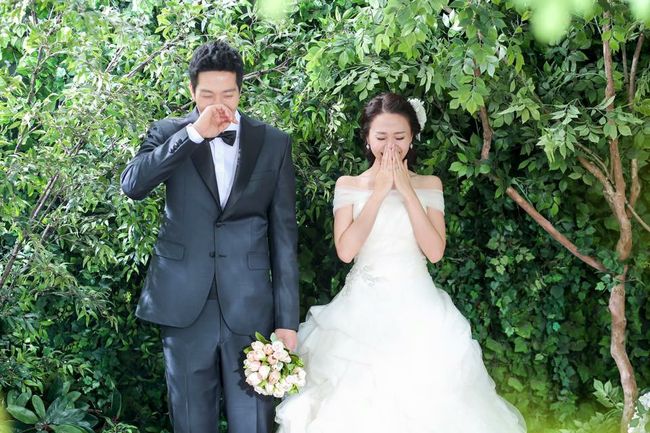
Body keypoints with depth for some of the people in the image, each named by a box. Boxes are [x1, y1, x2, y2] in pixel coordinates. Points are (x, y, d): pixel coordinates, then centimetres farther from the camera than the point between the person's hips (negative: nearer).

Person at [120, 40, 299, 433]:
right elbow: (132, 185, -14)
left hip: (250, 309, 0)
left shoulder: (274, 143, 5)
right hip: (185, 308, 0)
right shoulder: (169, 135, 5)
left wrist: (288, 320, 1)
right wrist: (195, 133, -19)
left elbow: (284, 235, 4)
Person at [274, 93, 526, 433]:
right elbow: (345, 250, -11)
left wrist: (407, 191, -11)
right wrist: (379, 192, -11)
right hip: (364, 309, -1)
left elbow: (435, 251, -8)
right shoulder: (348, 185, 3)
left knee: (423, 404, 1)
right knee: (356, 402, -1)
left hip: (416, 307, 1)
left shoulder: (429, 185, 5)